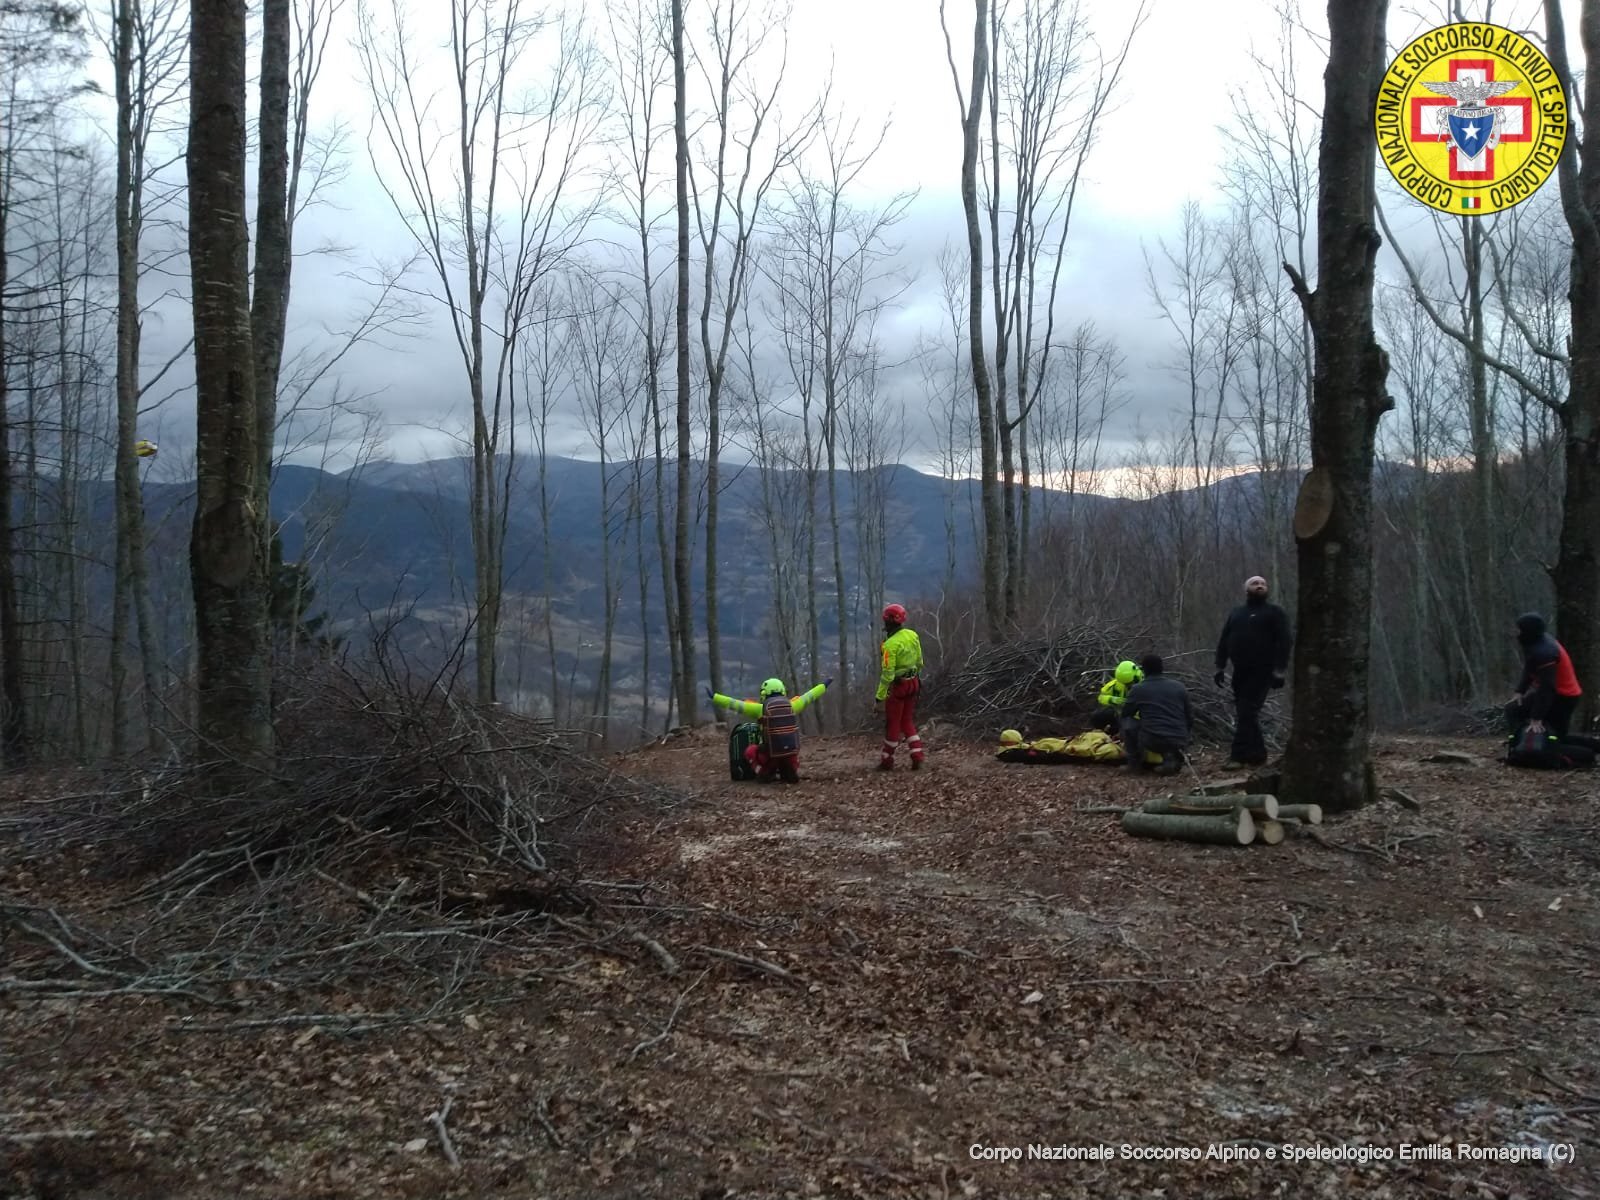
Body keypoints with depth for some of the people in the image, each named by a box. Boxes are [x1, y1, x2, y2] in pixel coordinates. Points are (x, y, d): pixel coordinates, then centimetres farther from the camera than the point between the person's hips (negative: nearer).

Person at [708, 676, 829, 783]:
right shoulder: (791, 705, 2)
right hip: (791, 752, 4)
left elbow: (736, 704, -5)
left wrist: (714, 697, 2)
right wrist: (824, 685, 31)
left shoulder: (761, 708, -6)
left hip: (770, 754, -4)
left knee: (750, 751, 25)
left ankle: (766, 775, 11)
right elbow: (808, 696, 16)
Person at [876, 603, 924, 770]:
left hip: (898, 686, -7)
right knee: (907, 722, 17)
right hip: (913, 682, 7)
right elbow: (919, 662, 10)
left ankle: (887, 761, 19)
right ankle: (917, 758, 9)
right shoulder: (912, 635, -1)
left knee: (892, 724, 7)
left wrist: (879, 696, -16)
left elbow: (887, 674, -23)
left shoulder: (890, 645, -23)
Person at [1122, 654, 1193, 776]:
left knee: (1127, 722, 19)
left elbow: (1125, 714, 14)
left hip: (1152, 741, -4)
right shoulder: (1179, 687, 11)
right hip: (1179, 743, 4)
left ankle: (1135, 762, 14)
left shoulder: (1137, 689, 1)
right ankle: (1172, 757, 9)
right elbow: (1190, 718, 15)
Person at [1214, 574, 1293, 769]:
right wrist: (1220, 667, 7)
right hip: (1241, 672, 6)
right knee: (1244, 714, 7)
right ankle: (1257, 754, 16)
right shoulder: (1236, 613, 17)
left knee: (1247, 713, -12)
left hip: (1262, 672, -6)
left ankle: (1239, 756, -11)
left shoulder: (1274, 613, 1)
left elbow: (1285, 642, -8)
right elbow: (1223, 641, 16)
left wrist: (1280, 670, -17)